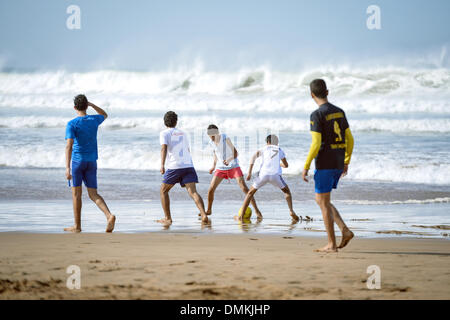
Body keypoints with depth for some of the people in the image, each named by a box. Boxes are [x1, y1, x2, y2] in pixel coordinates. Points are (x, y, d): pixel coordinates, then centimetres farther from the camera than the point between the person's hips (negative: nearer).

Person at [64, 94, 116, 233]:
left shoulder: (72, 124, -11)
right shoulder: (94, 120, 4)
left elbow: (69, 146, -21)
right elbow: (104, 115, 30)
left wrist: (67, 168, -25)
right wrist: (91, 104, 26)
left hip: (77, 160, -4)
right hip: (92, 161, 4)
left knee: (76, 193, 7)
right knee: (93, 194, 5)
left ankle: (77, 226, 11)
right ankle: (109, 216, -19)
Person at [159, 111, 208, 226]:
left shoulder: (164, 133, 7)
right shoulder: (182, 133, 24)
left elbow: (164, 148, -12)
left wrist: (162, 165, -23)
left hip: (174, 167, -4)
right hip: (188, 165, 4)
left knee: (163, 191, 15)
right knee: (193, 192, -8)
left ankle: (168, 218, 13)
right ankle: (204, 215, -28)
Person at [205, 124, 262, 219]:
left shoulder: (226, 139, -18)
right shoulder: (211, 143, -3)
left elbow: (235, 153, -15)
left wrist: (229, 160, -32)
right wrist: (214, 166, 9)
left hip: (233, 166, -4)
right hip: (220, 168, 4)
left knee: (244, 187, -15)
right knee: (211, 189, -4)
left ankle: (257, 211, -12)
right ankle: (209, 210, 20)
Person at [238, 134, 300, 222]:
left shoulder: (264, 149, 19)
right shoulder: (280, 150, 22)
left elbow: (253, 157, 1)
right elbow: (286, 165, 29)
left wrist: (249, 173, -1)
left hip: (263, 174, 0)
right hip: (275, 175, 0)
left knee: (251, 192, 18)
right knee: (287, 191, 24)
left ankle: (241, 215, 9)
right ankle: (291, 211, 4)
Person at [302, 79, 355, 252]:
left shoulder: (317, 115, -13)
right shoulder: (340, 112, 10)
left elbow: (316, 144, -19)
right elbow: (349, 140, 13)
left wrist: (306, 166, -12)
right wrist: (346, 162, 22)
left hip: (324, 165, -8)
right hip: (338, 165, 8)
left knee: (324, 202, 1)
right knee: (321, 200, 17)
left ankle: (332, 244, 3)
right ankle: (345, 230, 4)